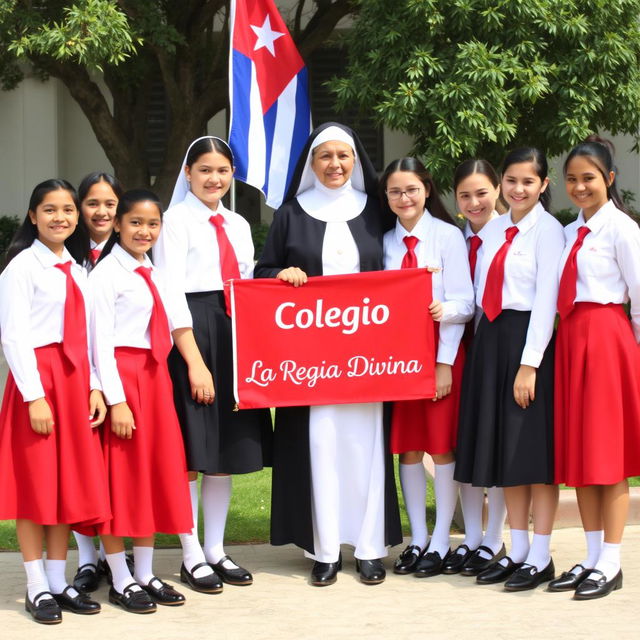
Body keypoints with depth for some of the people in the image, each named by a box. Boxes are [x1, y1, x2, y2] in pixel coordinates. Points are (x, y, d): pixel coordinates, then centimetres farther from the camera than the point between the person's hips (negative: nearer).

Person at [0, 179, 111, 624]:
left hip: (75, 381, 7)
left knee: (71, 483, 8)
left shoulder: (77, 271, 14)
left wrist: (94, 387, 5)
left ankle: (59, 582, 16)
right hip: (37, 377, -7)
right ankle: (38, 588, 6)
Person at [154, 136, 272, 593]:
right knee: (189, 454, -2)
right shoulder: (177, 221, -4)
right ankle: (192, 558, 7)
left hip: (234, 340, 7)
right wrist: (195, 361, -16)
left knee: (227, 449, 10)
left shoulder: (238, 225, 16)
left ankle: (216, 550, 19)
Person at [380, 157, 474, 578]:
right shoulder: (386, 242, 9)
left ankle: (441, 542, 6)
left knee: (442, 444, -2)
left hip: (441, 349, -4)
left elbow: (464, 303, -8)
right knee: (407, 446, 7)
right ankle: (417, 539, 16)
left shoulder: (448, 236, -5)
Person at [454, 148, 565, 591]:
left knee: (534, 450, -3)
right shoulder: (493, 230, 14)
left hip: (530, 340, -7)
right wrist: (489, 342, 5)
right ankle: (517, 551, 18)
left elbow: (546, 298, -13)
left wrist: (529, 363, -18)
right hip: (491, 340, 7)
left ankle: (540, 558, 4)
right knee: (504, 451, 10)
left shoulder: (547, 230, -8)